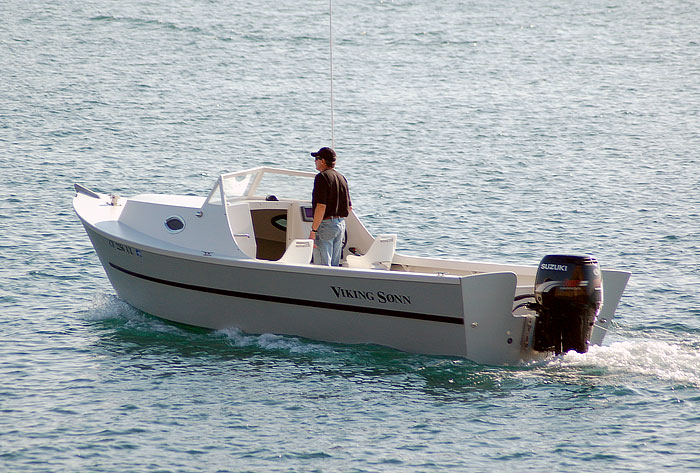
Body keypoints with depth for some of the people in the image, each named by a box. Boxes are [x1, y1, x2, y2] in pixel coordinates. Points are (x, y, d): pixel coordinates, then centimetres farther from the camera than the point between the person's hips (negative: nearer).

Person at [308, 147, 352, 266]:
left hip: (325, 225, -8)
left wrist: (313, 230, -19)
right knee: (335, 266, 14)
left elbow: (321, 207, -20)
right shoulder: (342, 178, 13)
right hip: (341, 224, 8)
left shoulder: (322, 177, -12)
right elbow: (349, 207, 16)